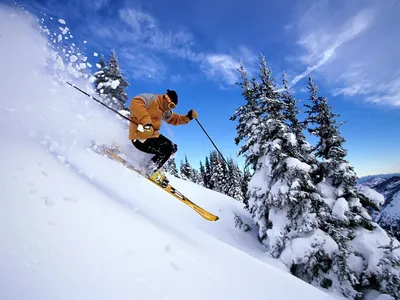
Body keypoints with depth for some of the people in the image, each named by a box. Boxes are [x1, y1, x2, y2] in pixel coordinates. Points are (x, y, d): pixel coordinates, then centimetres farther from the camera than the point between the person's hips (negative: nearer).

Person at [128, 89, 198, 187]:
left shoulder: (164, 111, 15)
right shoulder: (151, 99, -13)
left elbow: (174, 119, 24)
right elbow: (135, 103, -31)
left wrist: (188, 117, 7)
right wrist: (146, 122, -42)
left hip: (153, 135, 10)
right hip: (140, 138, -10)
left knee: (173, 148, 11)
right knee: (167, 149, -18)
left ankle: (154, 165, 12)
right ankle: (151, 171, -3)